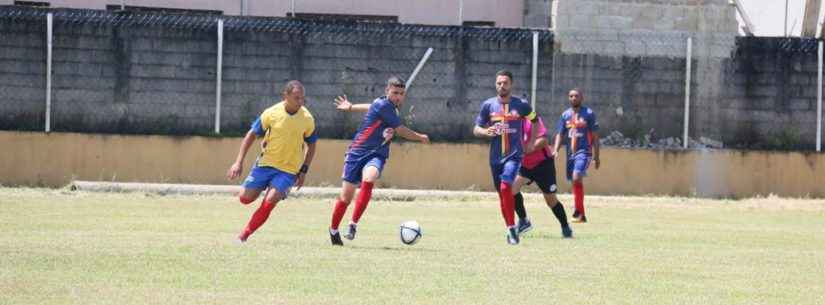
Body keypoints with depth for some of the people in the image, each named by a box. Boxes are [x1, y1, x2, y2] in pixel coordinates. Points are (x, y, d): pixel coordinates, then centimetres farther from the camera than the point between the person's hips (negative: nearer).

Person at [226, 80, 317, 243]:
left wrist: (303, 171, 0)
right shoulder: (271, 113, -11)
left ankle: (243, 236, -7)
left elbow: (311, 145, 8)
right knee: (245, 198, -4)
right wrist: (239, 162, -7)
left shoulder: (307, 119, -8)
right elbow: (251, 135, -1)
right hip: (266, 163, 1)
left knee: (269, 202, -19)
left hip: (289, 170, -1)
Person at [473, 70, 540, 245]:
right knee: (502, 193, 8)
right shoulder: (488, 105, 3)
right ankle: (510, 230, 21)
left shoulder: (521, 105, -1)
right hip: (495, 156, 3)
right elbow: (476, 130, 7)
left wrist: (531, 142, 9)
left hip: (514, 154, -3)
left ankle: (512, 229, -17)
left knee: (506, 187, -23)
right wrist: (486, 131, -15)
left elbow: (535, 120, 17)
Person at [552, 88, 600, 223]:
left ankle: (578, 212, -19)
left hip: (584, 152, -6)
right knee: (575, 182, 10)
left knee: (576, 178, -23)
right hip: (570, 153, 6)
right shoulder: (565, 115, 10)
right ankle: (581, 215, 20)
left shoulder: (589, 114, -2)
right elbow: (560, 135, 10)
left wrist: (596, 156, -4)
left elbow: (595, 136, -1)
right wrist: (555, 150, -7)